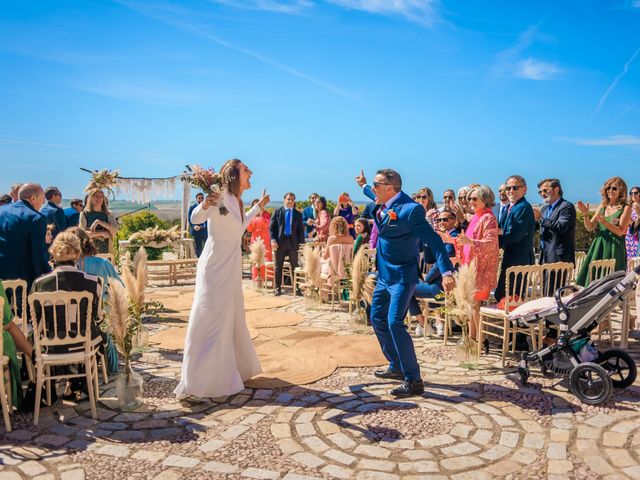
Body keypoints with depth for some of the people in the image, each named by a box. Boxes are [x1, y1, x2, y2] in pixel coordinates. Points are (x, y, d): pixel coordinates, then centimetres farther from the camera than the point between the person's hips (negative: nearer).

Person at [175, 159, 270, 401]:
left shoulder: (236, 201, 9)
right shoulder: (222, 196, -16)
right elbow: (196, 218, -25)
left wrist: (258, 207, 34)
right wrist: (205, 204, -46)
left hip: (231, 267, 9)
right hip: (216, 268, -9)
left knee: (231, 319, 19)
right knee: (209, 322, -8)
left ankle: (237, 368, 36)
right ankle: (191, 387, -2)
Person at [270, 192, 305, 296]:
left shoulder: (298, 214, 9)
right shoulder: (277, 212, 5)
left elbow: (301, 230, 8)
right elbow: (272, 227, 2)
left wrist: (301, 243, -1)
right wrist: (273, 239, -10)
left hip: (293, 242, 1)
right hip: (280, 241, -1)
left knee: (295, 266, 3)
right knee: (278, 266, 5)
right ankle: (278, 288, 12)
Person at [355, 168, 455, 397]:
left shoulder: (409, 209, -23)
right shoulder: (383, 204, 3)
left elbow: (433, 240, -25)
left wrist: (446, 272, -33)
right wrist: (363, 186, 45)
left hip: (401, 277, -9)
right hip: (384, 275, 10)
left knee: (394, 323, -17)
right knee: (377, 319, 16)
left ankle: (413, 381, -7)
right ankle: (396, 367, 30)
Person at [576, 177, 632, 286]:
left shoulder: (626, 208, -2)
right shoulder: (602, 207, 12)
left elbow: (620, 231, -11)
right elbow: (590, 227, 7)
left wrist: (603, 221, -23)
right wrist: (585, 215, -11)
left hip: (614, 249, -5)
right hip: (598, 247, 5)